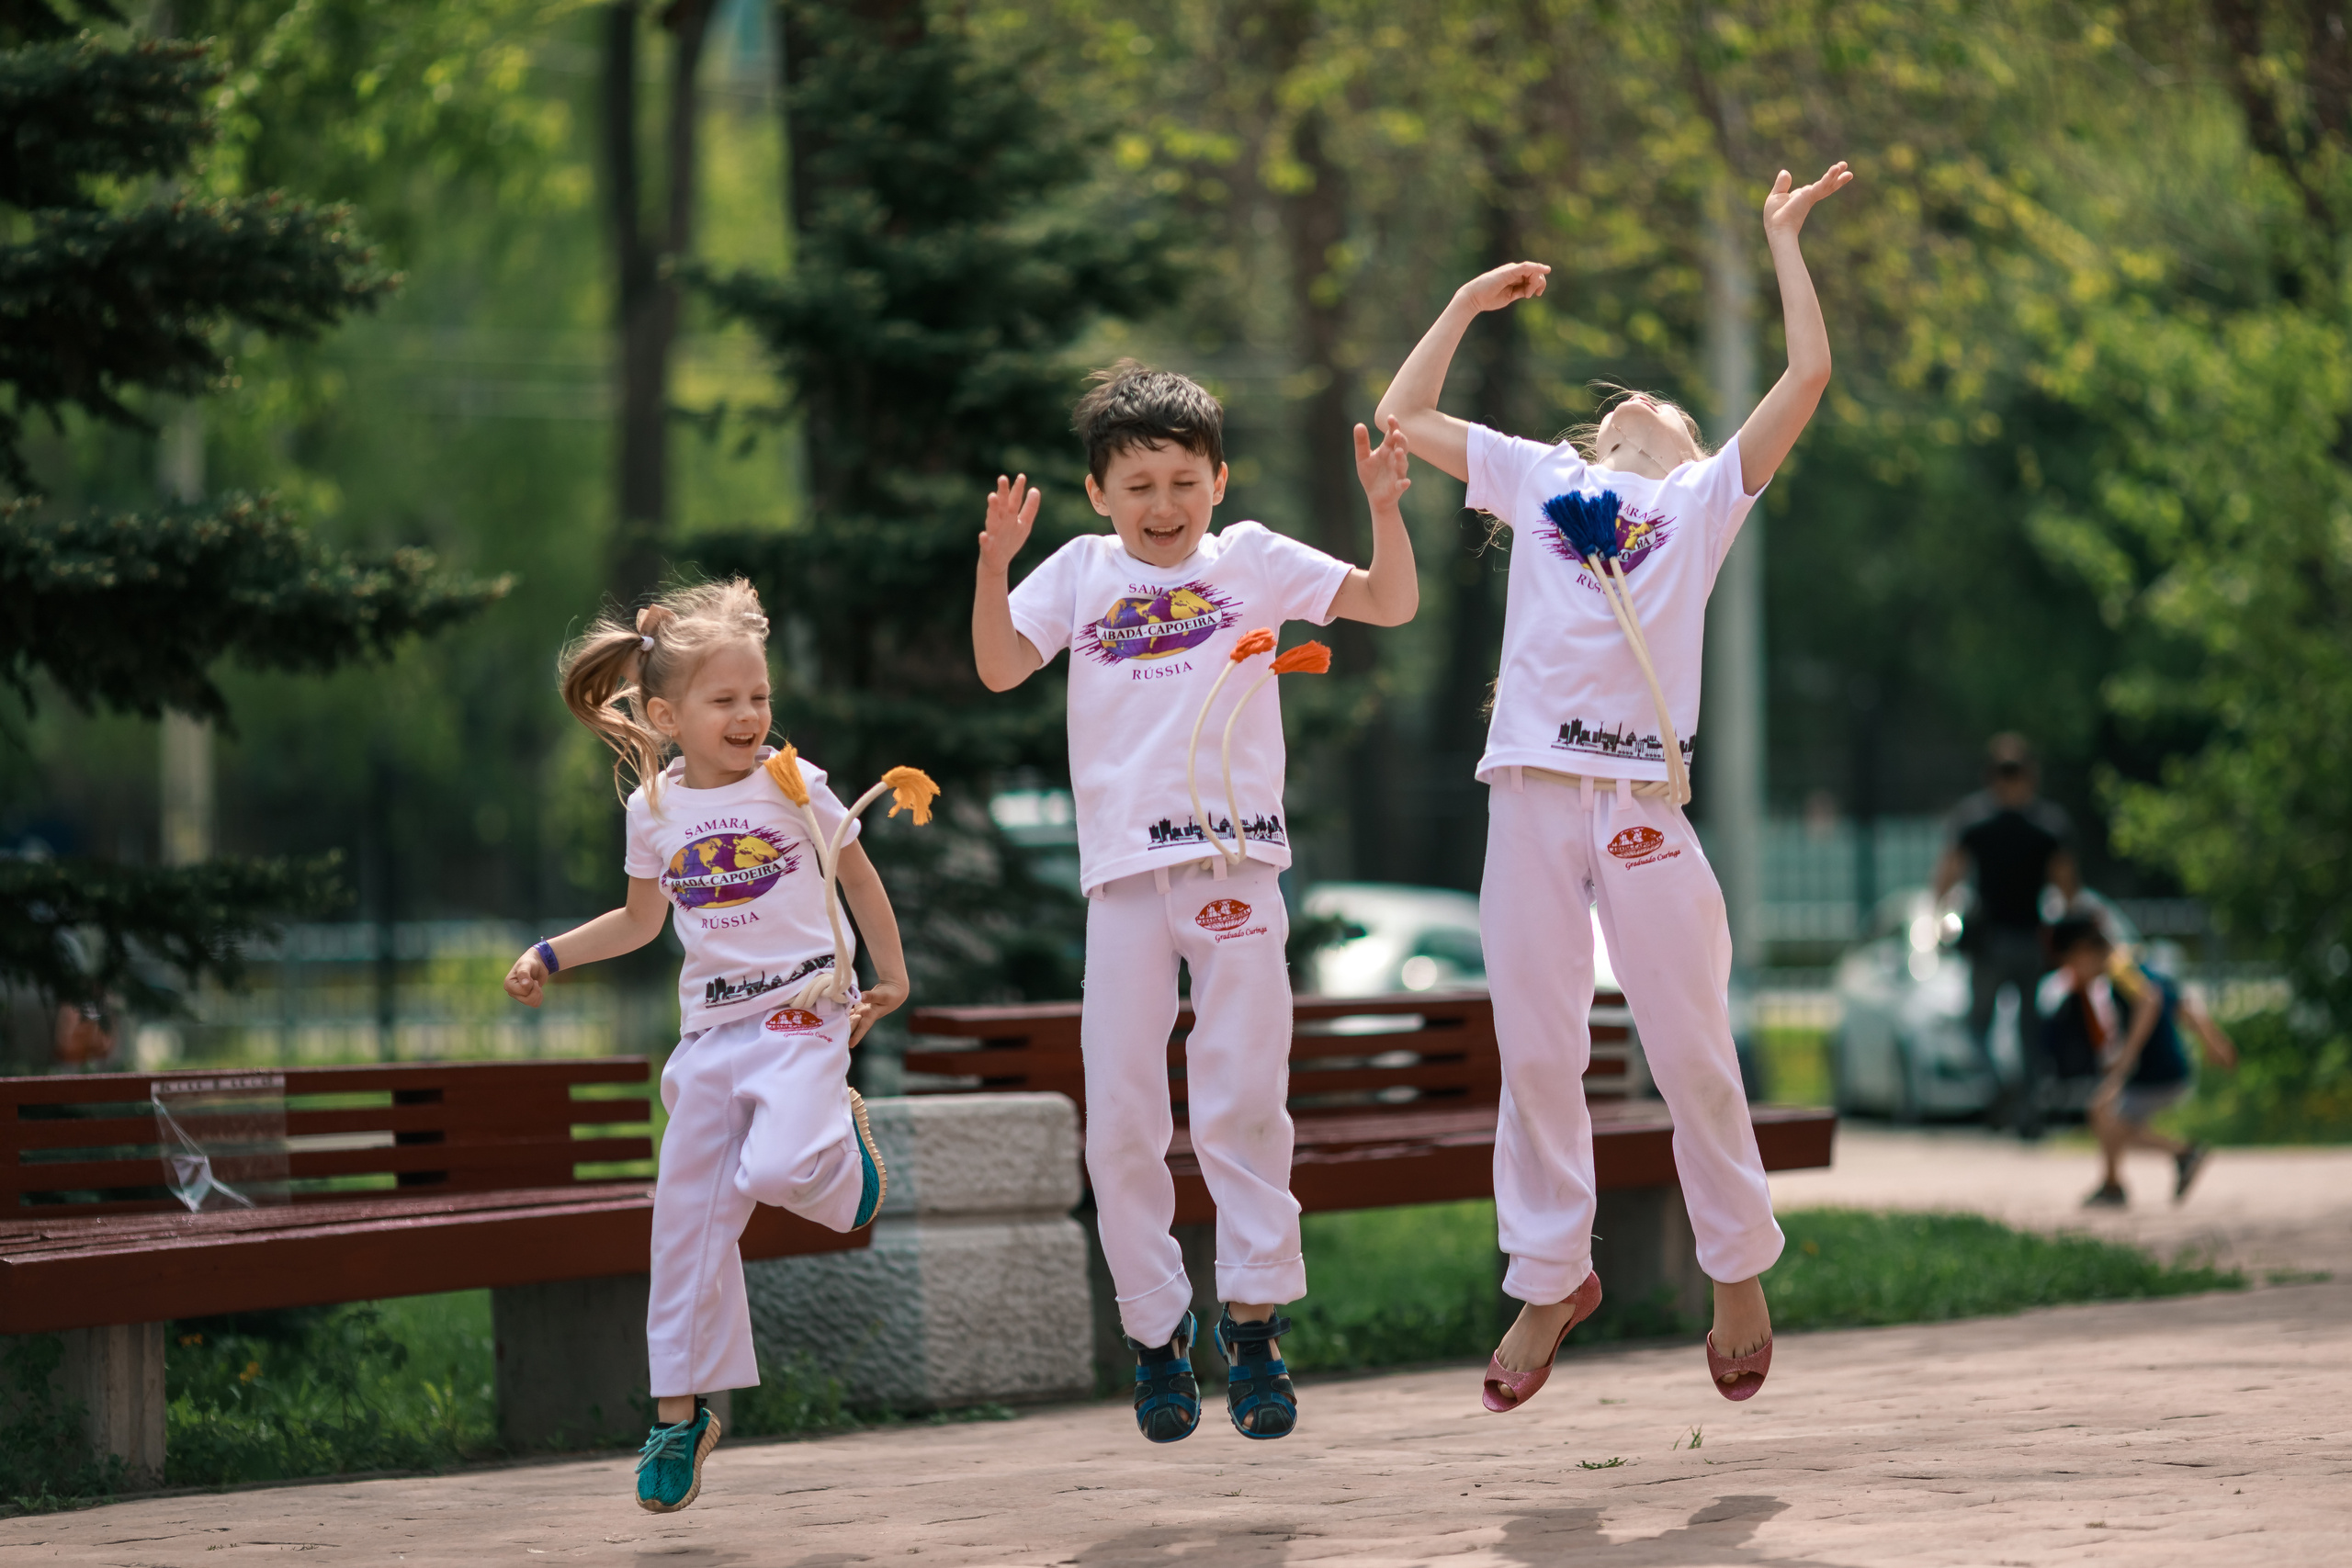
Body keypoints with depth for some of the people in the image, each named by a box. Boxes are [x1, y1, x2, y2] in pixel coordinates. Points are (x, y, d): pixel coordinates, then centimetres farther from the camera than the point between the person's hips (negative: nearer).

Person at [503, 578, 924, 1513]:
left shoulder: (792, 785, -5)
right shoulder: (654, 811, 4)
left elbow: (857, 877, 9)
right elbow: (640, 921, 19)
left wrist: (890, 977, 10)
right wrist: (549, 956, 9)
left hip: (803, 1011, -4)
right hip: (711, 1027, 4)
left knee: (777, 1167, -29)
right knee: (687, 1218, 3)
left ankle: (842, 1134, 9)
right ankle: (680, 1412, 13)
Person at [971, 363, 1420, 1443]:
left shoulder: (1252, 560, 7)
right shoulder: (1081, 573, 11)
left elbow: (1391, 604, 3)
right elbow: (1001, 667, 1)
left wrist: (1384, 508, -13)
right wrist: (994, 564, -13)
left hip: (1235, 861, -1)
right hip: (1123, 873, 2)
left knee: (1242, 1102, -4)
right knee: (1120, 1121, 2)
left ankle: (1253, 1317, 4)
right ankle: (1156, 1334, 13)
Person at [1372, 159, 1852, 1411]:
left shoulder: (1708, 497, 15)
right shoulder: (1539, 478, 21)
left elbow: (1809, 376, 7)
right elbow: (1402, 418, 25)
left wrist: (1783, 238, 14)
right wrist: (1467, 305, 28)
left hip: (1645, 791, -2)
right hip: (1531, 786, 2)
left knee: (1689, 1049, 1)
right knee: (1534, 1049, 4)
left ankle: (1738, 1269, 16)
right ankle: (1549, 1279, 14)